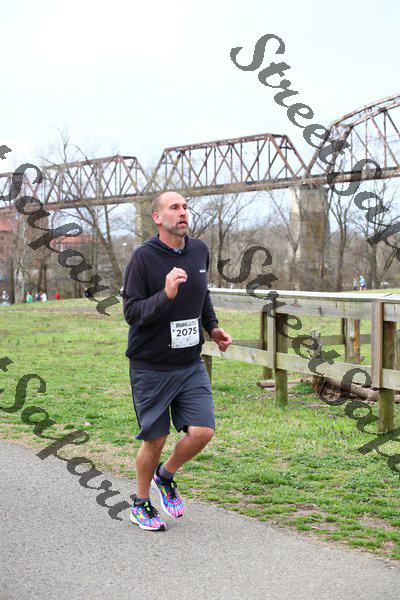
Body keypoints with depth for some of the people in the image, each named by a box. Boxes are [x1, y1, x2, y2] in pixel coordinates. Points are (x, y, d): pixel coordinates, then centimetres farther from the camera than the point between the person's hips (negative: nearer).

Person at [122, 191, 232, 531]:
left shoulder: (200, 250, 5)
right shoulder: (144, 257, -13)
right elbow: (131, 312, -17)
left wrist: (213, 327, 10)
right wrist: (166, 295, -32)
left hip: (191, 365, 5)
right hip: (150, 367, -4)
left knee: (202, 431, -5)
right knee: (154, 440, 5)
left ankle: (166, 476, 26)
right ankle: (142, 505, 30)